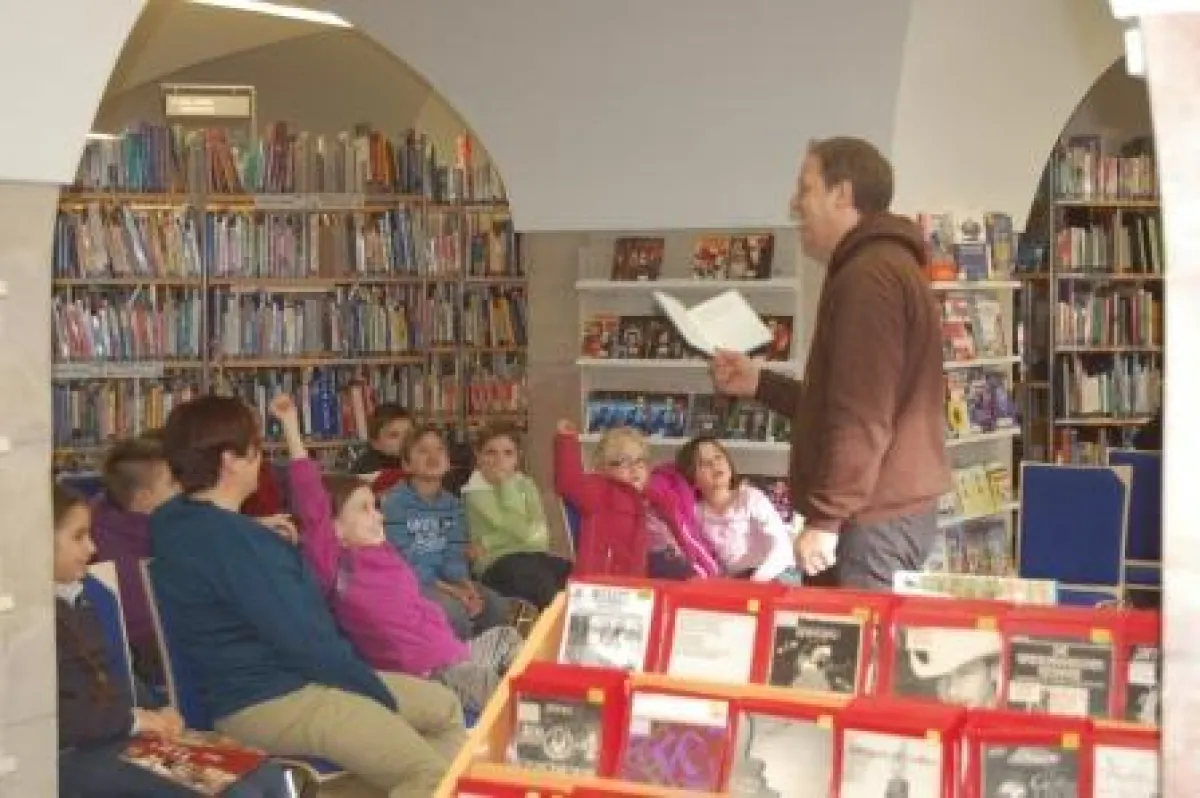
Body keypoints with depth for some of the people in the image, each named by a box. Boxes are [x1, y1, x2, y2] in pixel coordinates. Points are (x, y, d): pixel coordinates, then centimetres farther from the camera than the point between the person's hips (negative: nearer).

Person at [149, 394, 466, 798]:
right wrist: (377, 691, -11)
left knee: (444, 706, 14)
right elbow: (300, 639, -23)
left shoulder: (180, 519, 9)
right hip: (267, 702, -11)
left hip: (283, 681, 11)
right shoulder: (226, 538, -23)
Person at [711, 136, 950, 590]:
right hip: (889, 513, 10)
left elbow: (862, 418, -22)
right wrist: (760, 383, 23)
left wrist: (825, 519, -21)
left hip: (871, 520, -10)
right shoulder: (883, 268, 21)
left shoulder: (869, 276, -14)